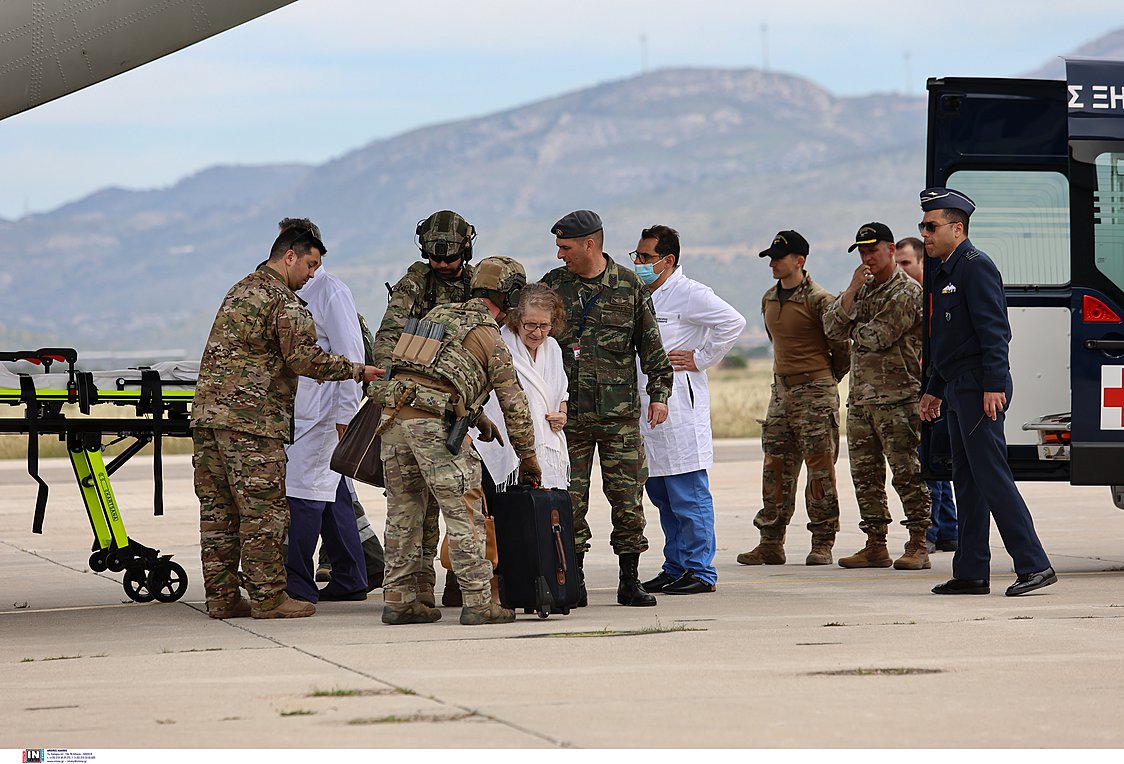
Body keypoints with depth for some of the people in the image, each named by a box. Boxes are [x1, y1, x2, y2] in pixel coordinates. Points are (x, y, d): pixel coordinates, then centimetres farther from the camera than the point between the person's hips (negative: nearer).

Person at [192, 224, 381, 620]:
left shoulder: (239, 291, 22)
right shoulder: (283, 301, -7)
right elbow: (304, 360, -15)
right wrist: (356, 370, -7)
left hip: (207, 411, 9)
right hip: (252, 418, -9)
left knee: (218, 510, 8)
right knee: (263, 511, -4)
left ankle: (221, 598, 11)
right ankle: (267, 597, -2)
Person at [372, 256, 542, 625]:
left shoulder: (438, 313, 23)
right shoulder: (492, 341, 4)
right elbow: (513, 404, 6)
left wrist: (477, 417, 36)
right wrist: (527, 456, 17)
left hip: (393, 414, 7)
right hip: (433, 421, -7)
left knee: (403, 511, 13)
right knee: (464, 512, -2)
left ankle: (399, 599, 14)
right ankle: (478, 602, -5)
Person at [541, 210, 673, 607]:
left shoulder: (630, 286, 3)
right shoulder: (553, 285, 6)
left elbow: (651, 344, 9)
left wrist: (659, 393, 3)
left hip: (620, 414, -1)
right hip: (568, 413, 1)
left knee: (628, 496, 0)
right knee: (569, 500, 0)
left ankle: (630, 582, 7)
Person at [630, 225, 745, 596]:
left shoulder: (689, 294, -8)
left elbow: (733, 322, -16)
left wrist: (701, 358, -11)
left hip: (679, 406, -9)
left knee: (688, 494, -6)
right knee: (660, 493, 11)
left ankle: (700, 571, -2)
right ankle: (675, 567, 18)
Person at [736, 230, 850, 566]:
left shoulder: (819, 300, -11)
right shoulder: (769, 300, 12)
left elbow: (841, 349, -5)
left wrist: (822, 381, 7)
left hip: (816, 392, -7)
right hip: (781, 390, 7)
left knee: (820, 469, -4)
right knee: (775, 470, 5)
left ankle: (822, 544, 0)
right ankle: (770, 543, 7)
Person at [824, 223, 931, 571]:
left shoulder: (908, 292, -7)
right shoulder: (862, 290, 18)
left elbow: (879, 336, -17)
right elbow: (831, 327, 5)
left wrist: (855, 328, 3)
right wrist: (852, 291, -6)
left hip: (898, 397, -8)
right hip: (861, 396, 8)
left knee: (906, 473, -7)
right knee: (865, 474, 8)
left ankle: (918, 546, -5)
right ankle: (875, 546, 14)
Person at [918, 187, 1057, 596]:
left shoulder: (976, 267, -11)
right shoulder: (945, 274, 19)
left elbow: (994, 331, -18)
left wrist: (994, 386, -23)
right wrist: (933, 390, 27)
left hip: (979, 391, -10)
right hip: (958, 391, 10)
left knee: (992, 477, -12)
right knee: (967, 482, 10)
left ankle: (1034, 565, -12)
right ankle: (971, 573, 12)